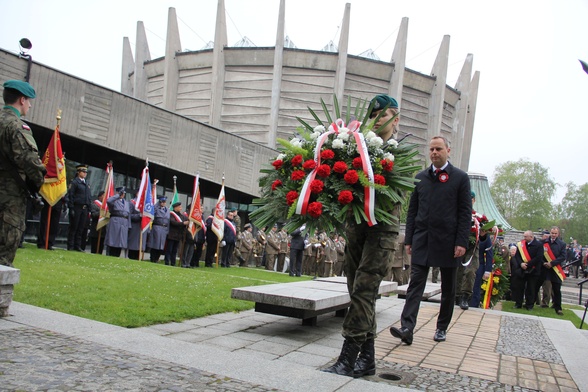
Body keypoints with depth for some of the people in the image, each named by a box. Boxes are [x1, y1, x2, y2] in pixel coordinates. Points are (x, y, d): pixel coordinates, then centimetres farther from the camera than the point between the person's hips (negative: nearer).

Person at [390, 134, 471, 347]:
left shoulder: (460, 177, 1)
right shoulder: (420, 177, 10)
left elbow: (465, 212, -3)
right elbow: (412, 210, 11)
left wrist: (462, 242, -10)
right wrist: (409, 239, 5)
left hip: (448, 241, -2)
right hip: (422, 240, 2)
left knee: (448, 288, 10)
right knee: (415, 284, -6)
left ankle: (442, 328, 24)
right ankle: (407, 328, -11)